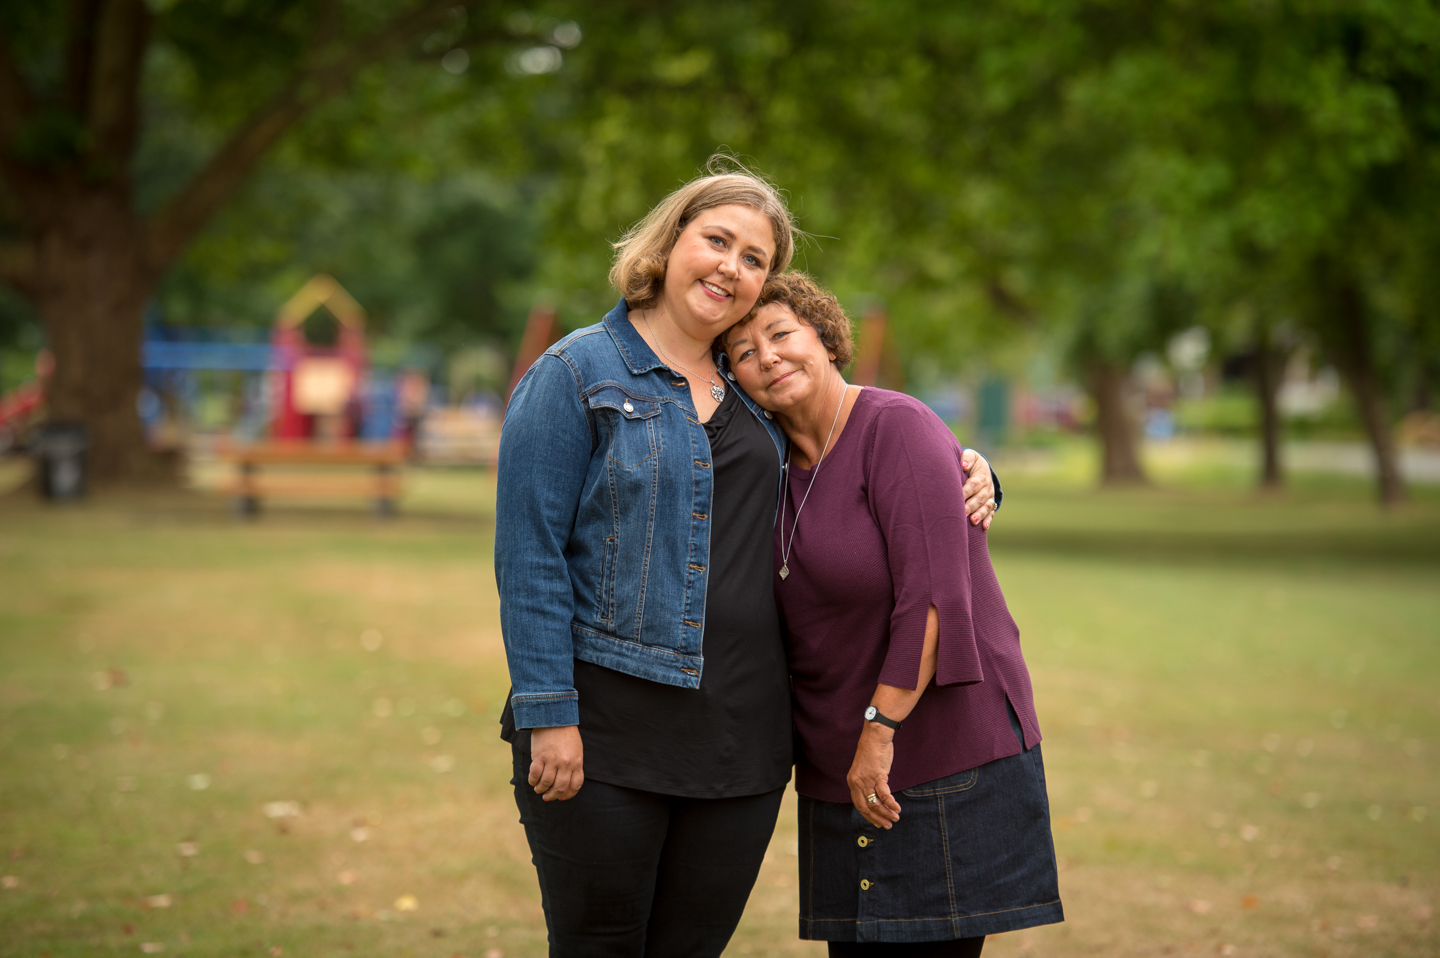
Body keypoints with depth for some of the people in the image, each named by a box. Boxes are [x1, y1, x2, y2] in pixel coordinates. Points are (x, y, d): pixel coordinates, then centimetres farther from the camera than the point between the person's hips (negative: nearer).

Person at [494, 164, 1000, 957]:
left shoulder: (756, 389, 13)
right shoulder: (574, 376, -3)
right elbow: (528, 555, -8)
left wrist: (962, 472, 9)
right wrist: (549, 714, -15)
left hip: (740, 735, 5)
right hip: (608, 730, -5)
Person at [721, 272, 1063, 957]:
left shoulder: (898, 428, -11)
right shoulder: (778, 465, 11)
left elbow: (933, 594, -19)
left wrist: (880, 729, -21)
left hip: (947, 752, -7)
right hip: (837, 771, 7)